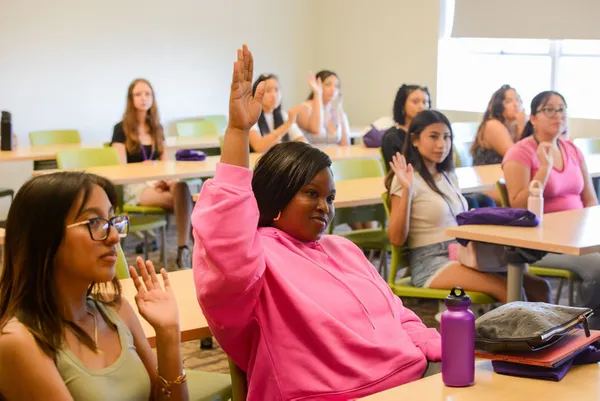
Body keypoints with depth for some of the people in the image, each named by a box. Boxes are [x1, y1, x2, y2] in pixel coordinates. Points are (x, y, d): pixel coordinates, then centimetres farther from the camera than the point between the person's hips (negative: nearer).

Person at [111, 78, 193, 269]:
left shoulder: (157, 128, 18)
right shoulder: (121, 129, 3)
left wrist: (166, 178, -8)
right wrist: (152, 180, -19)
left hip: (158, 182, 4)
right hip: (133, 186, -3)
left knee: (181, 187, -35)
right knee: (180, 198, -33)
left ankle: (184, 250, -39)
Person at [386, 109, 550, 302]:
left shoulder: (448, 176, 17)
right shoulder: (408, 179, -7)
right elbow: (397, 239, -14)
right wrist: (406, 190, -22)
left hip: (465, 255, 8)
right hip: (431, 263, -8)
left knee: (538, 287, -12)